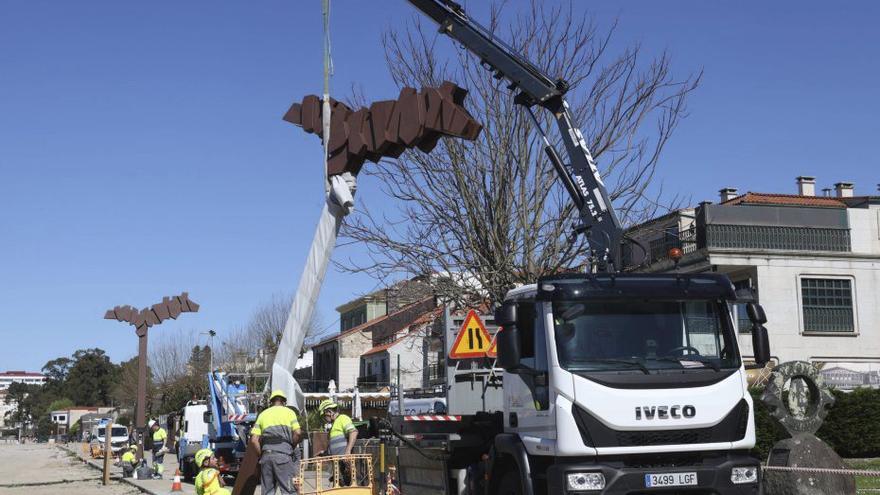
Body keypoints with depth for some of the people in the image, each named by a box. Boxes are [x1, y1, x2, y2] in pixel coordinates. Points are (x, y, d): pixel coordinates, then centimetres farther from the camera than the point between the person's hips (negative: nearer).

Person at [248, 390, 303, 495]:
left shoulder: (263, 414, 17)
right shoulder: (289, 412, 9)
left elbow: (254, 440, 6)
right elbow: (298, 433, -5)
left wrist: (262, 454, 12)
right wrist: (291, 448, 9)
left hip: (266, 454, 3)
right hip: (283, 454, -3)